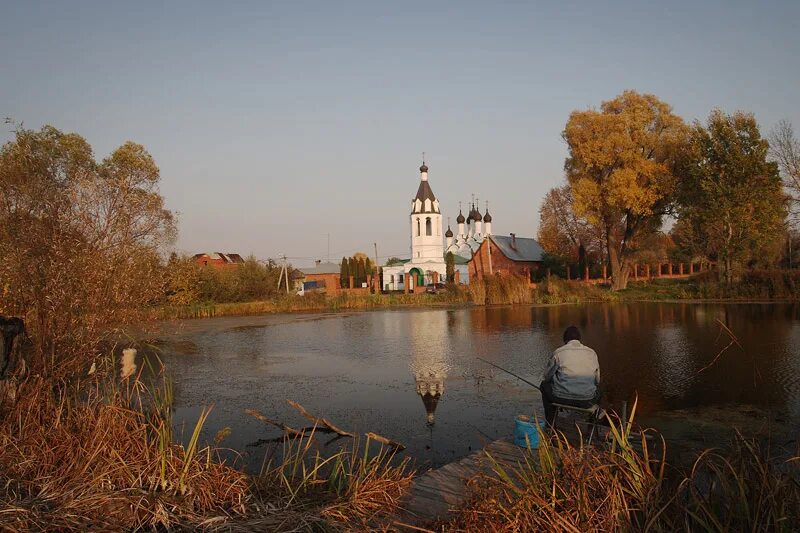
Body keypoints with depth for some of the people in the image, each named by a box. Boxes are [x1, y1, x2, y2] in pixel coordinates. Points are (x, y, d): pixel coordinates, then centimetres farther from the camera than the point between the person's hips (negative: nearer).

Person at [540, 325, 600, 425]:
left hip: (562, 398, -2)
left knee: (544, 385, 28)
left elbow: (547, 377, 9)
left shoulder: (558, 352, 0)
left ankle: (550, 426, 31)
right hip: (587, 401, 3)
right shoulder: (591, 352, 8)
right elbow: (597, 380, 15)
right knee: (597, 388, 36)